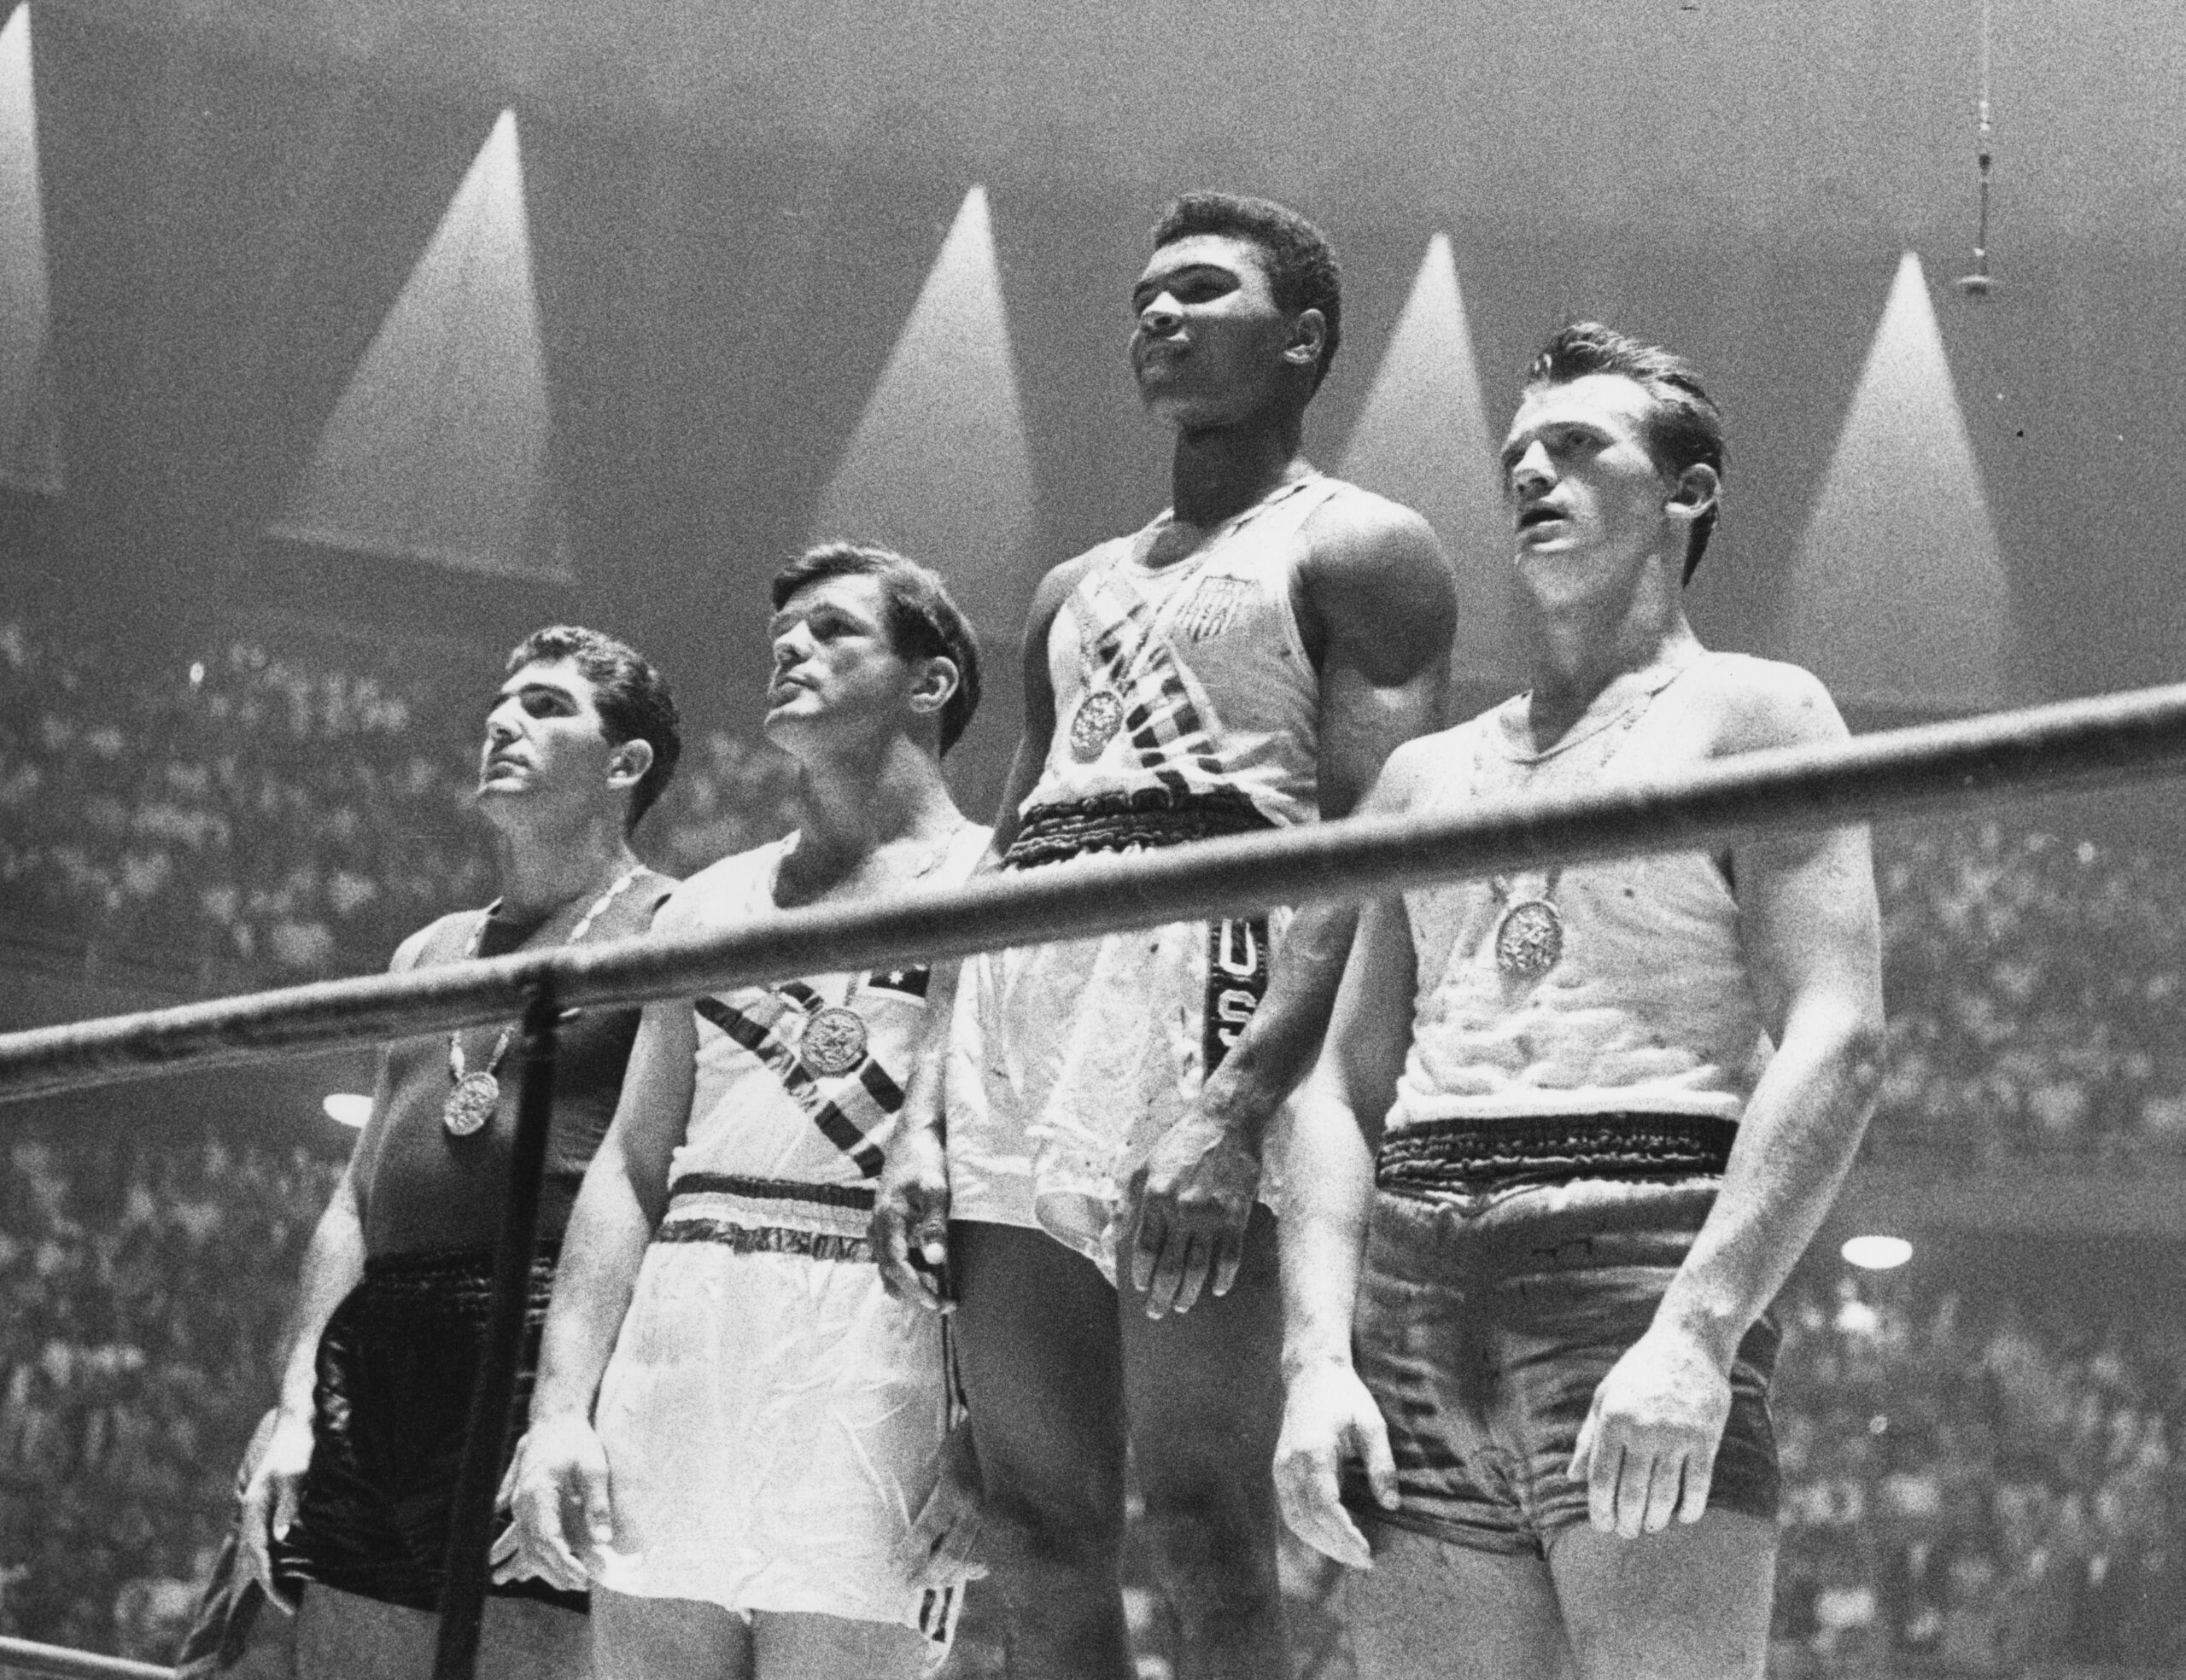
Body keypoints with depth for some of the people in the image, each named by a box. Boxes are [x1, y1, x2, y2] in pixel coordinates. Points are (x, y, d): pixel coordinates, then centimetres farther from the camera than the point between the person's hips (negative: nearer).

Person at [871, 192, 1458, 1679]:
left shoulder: (1356, 550, 5)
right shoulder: (1076, 592, 27)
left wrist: (1237, 1099, -22)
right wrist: (928, 1114, 8)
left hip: (1212, 972, -7)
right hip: (1023, 1013, 7)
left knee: (1204, 1517, -12)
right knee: (1037, 1528, 2)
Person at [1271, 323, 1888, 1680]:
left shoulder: (1751, 712, 8)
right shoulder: (1430, 773, 24)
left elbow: (1836, 1041, -6)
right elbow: (1347, 1084, 17)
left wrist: (1697, 1331, -20)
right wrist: (1319, 1356, 0)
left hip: (1641, 1272, -5)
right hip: (1421, 1311, 5)